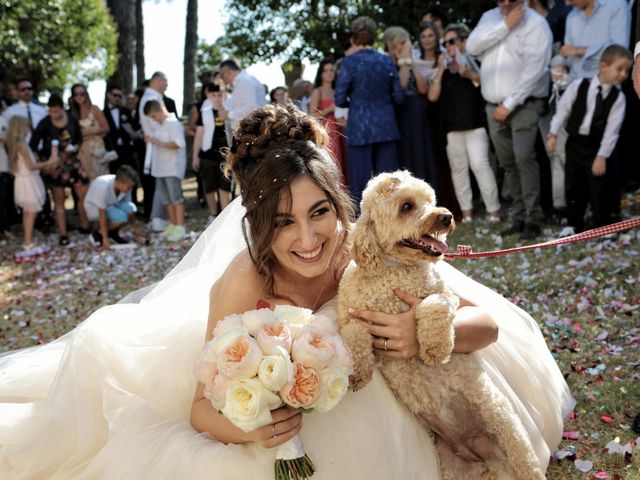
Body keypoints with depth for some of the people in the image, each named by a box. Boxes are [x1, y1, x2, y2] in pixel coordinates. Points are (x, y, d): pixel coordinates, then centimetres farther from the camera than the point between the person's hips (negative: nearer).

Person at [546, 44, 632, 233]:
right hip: (574, 143, 1)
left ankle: (602, 229, 16)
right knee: (573, 187, 11)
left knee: (598, 190, 2)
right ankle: (574, 226, 25)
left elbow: (612, 129, -9)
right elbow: (563, 110, 0)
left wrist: (602, 156, -13)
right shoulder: (578, 86, -8)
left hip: (596, 147, -1)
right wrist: (553, 134, -6)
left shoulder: (618, 97, -8)